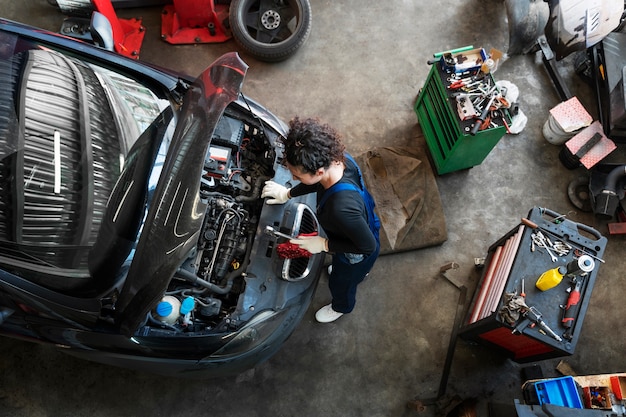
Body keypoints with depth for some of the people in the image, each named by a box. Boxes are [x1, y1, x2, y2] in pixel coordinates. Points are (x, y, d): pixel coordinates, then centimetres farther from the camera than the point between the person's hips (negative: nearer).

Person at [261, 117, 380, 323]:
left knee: (340, 283, 29)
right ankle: (358, 273, 77)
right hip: (363, 226, 6)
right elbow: (319, 181, -3)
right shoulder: (337, 159, -28)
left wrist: (324, 244, -26)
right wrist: (288, 193, 3)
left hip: (357, 255, -6)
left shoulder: (342, 208, -50)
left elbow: (368, 246, -34)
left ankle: (341, 307, 65)